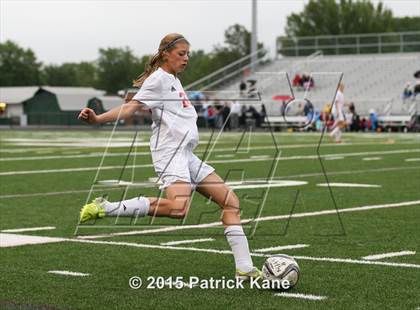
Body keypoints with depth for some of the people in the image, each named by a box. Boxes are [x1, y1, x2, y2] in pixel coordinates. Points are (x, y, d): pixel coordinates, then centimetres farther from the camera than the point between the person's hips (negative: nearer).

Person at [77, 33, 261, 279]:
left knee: (231, 201, 7)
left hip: (187, 156, 10)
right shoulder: (159, 78, -7)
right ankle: (105, 208, -24)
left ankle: (245, 268, 9)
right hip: (170, 152, -10)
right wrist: (98, 119, -32)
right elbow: (132, 107, -18)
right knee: (178, 209, -34)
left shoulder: (174, 80, 21)